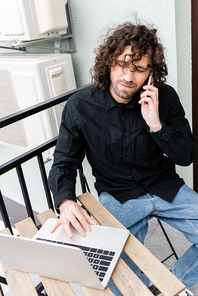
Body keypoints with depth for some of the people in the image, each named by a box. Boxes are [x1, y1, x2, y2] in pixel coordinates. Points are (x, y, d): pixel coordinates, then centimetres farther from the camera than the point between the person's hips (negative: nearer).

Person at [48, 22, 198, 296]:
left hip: (166, 187, 2)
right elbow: (64, 163, -5)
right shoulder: (80, 106, -12)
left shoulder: (165, 98, -8)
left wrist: (156, 124, -23)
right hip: (116, 196, -1)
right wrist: (66, 202, -26)